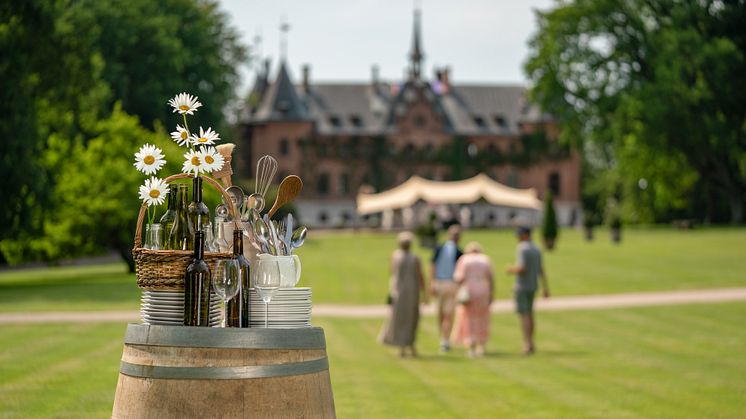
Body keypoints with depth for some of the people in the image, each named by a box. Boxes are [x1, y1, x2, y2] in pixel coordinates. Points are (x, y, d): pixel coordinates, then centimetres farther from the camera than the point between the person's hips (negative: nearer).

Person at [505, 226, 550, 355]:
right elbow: (541, 271, 10)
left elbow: (521, 268, -25)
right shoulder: (536, 250, 10)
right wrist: (545, 289, 11)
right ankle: (530, 343, 20)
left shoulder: (522, 249, -16)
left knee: (523, 315, -8)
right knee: (529, 314, 16)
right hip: (533, 286, 8)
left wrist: (511, 270, -4)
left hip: (521, 287, -8)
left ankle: (527, 343, -16)